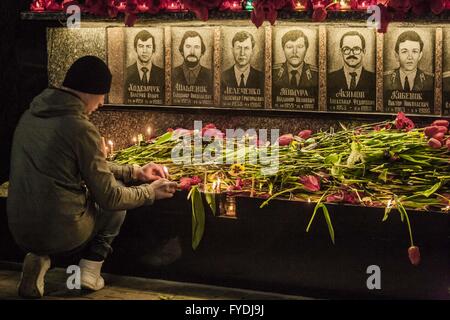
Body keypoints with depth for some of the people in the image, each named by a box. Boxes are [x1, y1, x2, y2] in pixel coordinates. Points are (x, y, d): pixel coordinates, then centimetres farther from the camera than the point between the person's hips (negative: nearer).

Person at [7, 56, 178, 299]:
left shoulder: (31, 115, 8)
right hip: (61, 234, -6)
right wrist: (151, 192, 8)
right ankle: (90, 271, 12)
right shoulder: (79, 128, -17)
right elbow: (110, 197, -9)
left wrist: (134, 172, 22)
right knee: (118, 195, 17)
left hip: (20, 231, 6)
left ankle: (38, 259, 13)